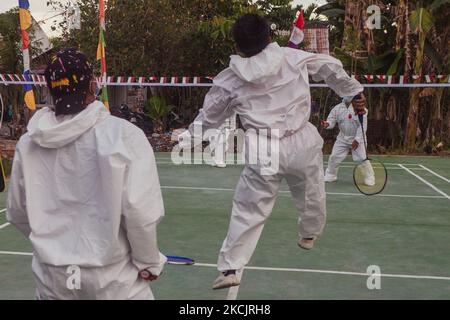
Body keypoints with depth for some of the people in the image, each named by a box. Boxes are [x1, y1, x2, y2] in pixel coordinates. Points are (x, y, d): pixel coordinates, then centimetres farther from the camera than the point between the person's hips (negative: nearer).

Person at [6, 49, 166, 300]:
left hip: (52, 278, 4)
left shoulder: (28, 144, -3)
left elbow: (18, 213, 8)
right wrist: (148, 262, -2)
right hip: (112, 278, -4)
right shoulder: (124, 135, -16)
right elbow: (140, 210, -19)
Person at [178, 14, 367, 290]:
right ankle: (310, 236, 51)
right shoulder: (294, 58, -1)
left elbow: (208, 119, 11)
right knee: (311, 194, 27)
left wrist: (186, 140, 28)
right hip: (301, 143, 1)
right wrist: (355, 92, 27)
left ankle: (230, 269, 6)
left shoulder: (229, 81, -1)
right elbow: (331, 68, 12)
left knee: (249, 211, 6)